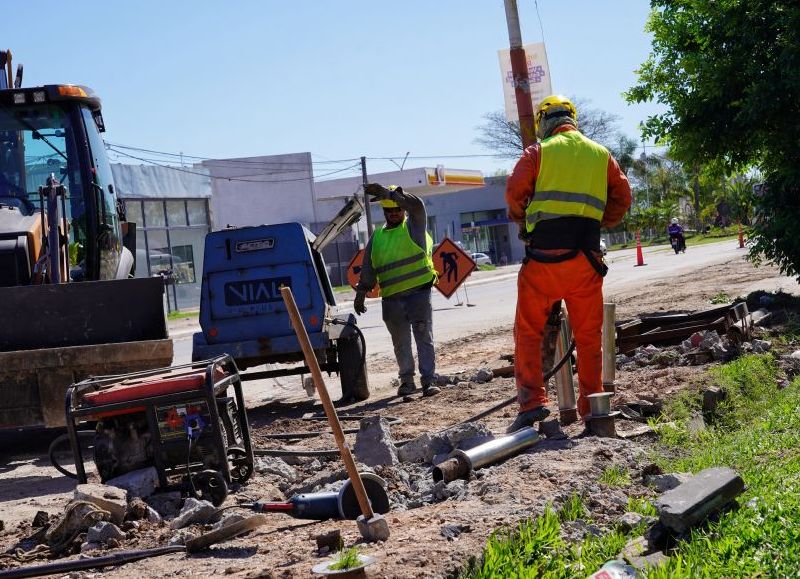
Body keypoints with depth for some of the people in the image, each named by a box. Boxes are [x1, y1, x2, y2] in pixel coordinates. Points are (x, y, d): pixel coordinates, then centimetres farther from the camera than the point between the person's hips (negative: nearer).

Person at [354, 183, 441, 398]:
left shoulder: (413, 226, 3)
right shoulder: (377, 237, 15)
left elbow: (417, 205, -19)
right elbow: (368, 269, 18)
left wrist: (387, 193, -29)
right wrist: (360, 294, 14)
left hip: (418, 293, -4)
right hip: (391, 299, 4)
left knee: (424, 338, -5)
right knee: (401, 343, 10)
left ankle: (429, 380, -4)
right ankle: (407, 380, 20)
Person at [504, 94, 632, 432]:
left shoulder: (538, 152, 4)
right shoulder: (601, 155, 14)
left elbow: (514, 192, -2)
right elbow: (622, 198, 11)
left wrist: (521, 220, 16)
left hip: (544, 256, -3)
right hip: (586, 258, 3)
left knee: (528, 331, 5)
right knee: (589, 335, 10)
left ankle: (532, 400, -7)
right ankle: (592, 406, 12)